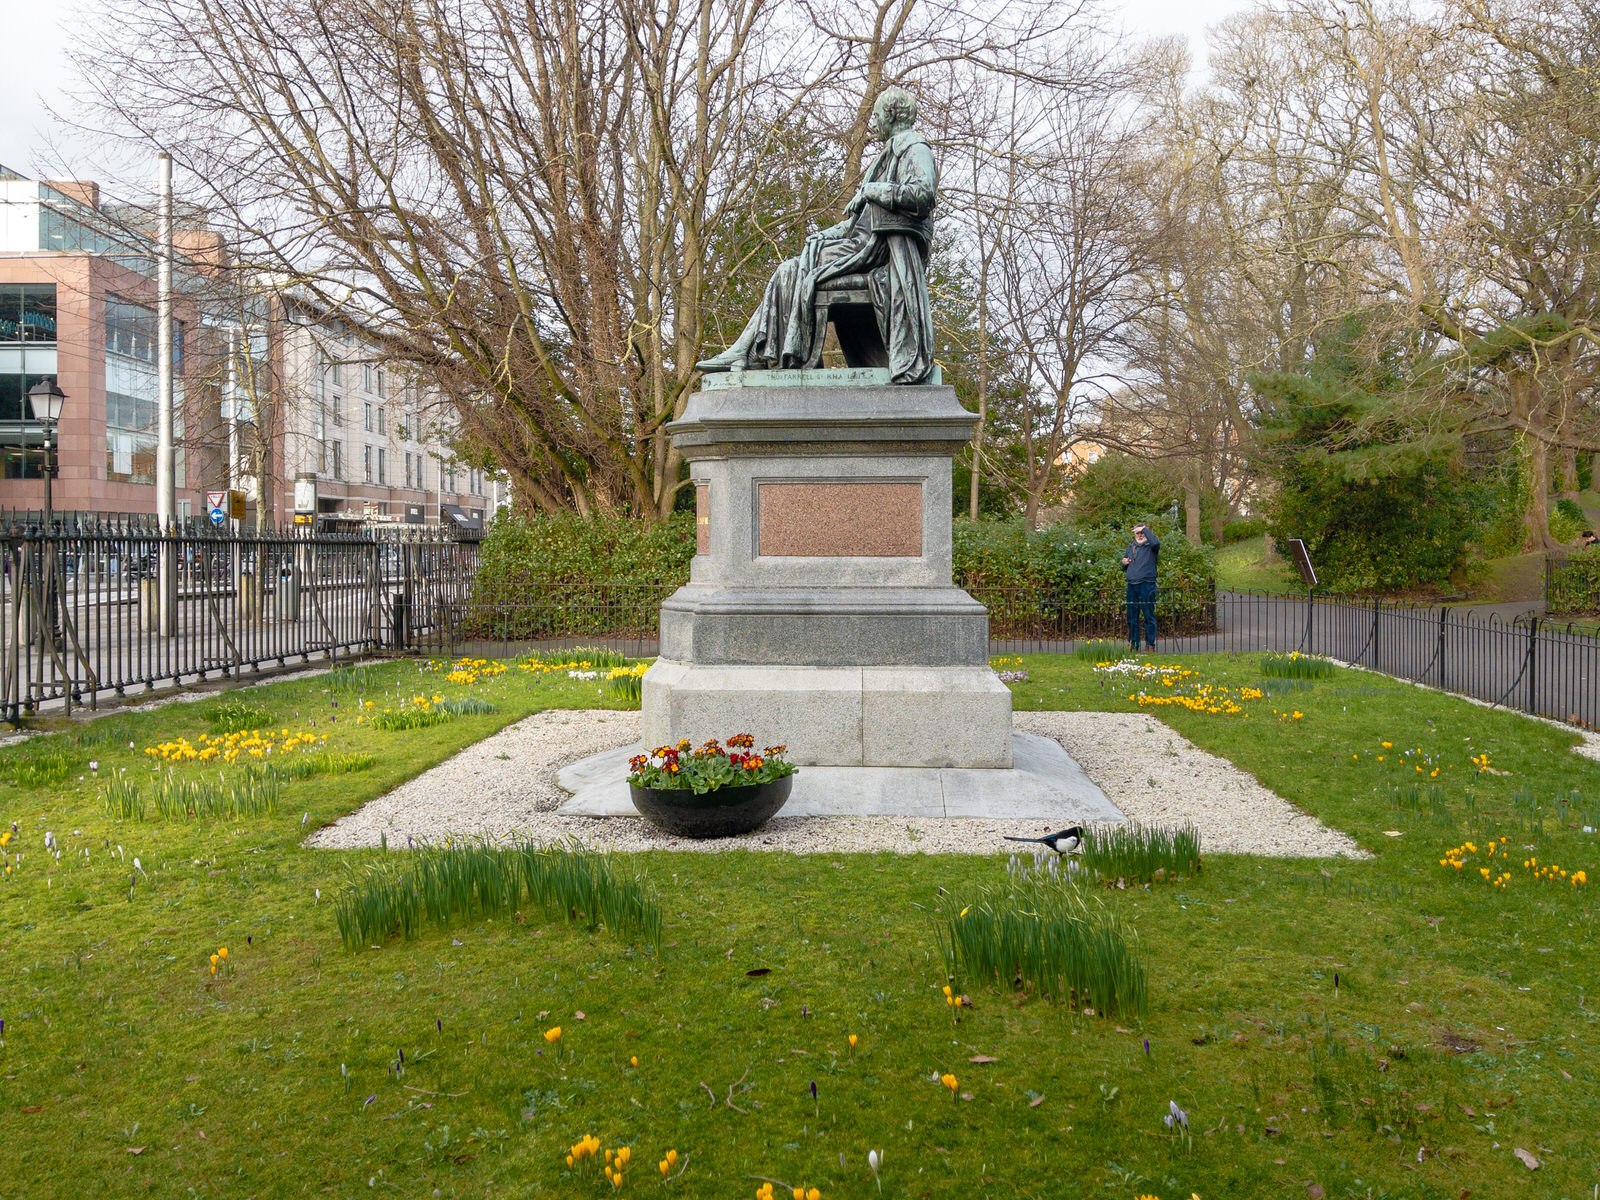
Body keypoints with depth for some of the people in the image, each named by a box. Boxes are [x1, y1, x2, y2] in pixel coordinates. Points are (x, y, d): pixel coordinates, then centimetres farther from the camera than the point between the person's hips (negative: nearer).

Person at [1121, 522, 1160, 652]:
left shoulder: (1151, 546, 1)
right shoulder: (1130, 546, 19)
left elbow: (1156, 542, -26)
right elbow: (1124, 568, 29)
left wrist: (1144, 529, -14)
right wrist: (1124, 563, 5)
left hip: (1146, 584, -6)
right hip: (1131, 585, 6)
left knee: (1148, 616, -5)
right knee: (1132, 617, 9)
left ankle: (1150, 644, 0)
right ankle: (1133, 644, 16)